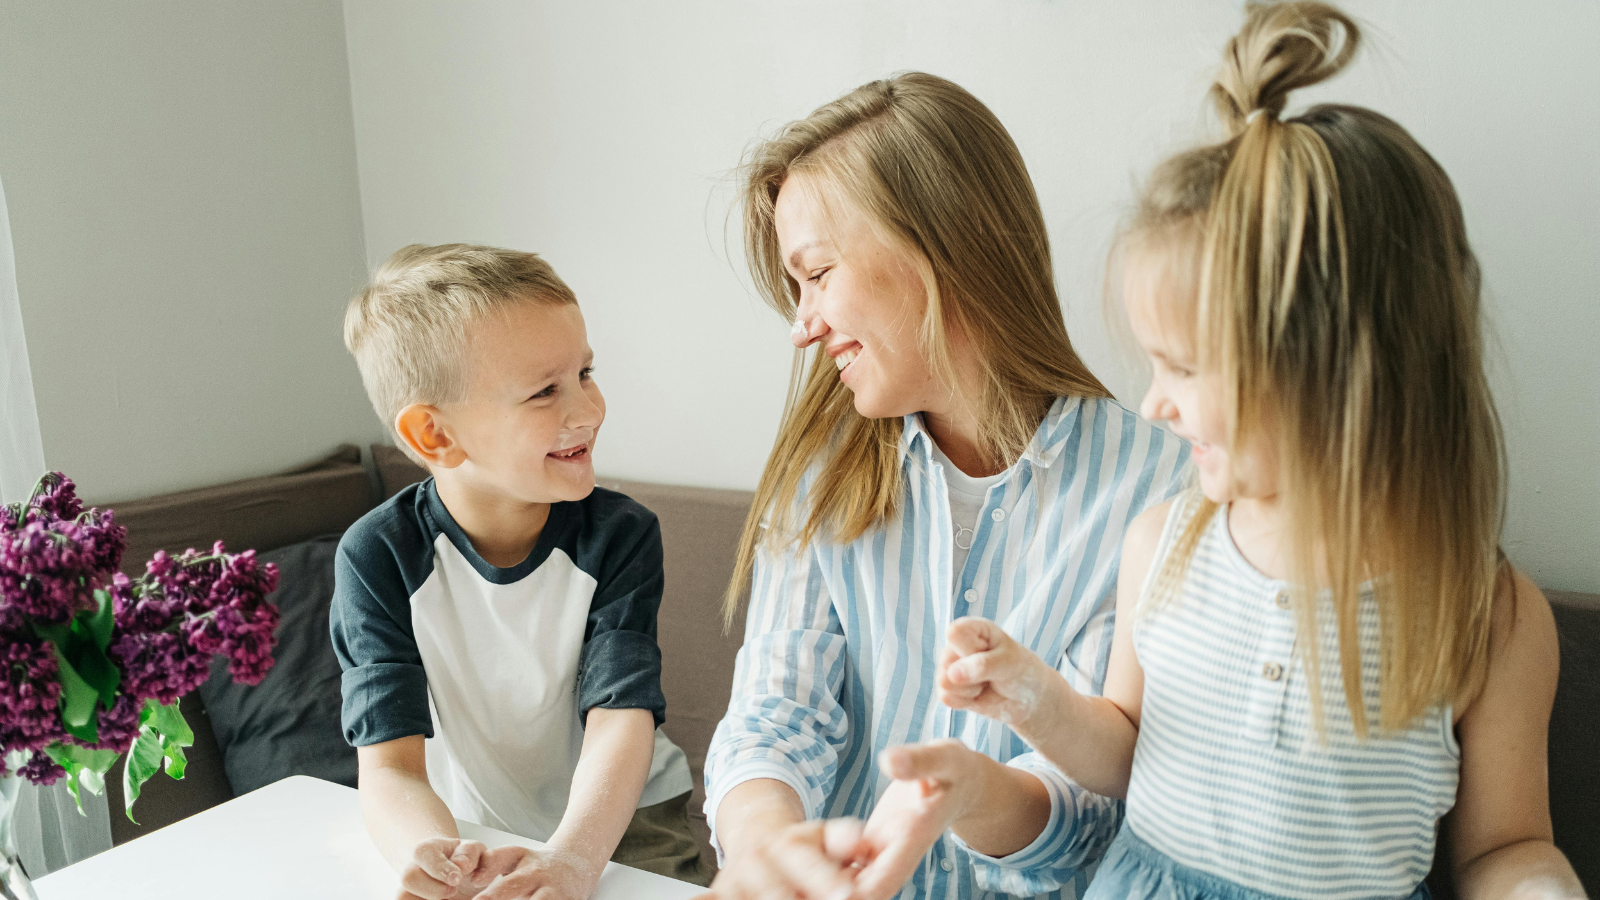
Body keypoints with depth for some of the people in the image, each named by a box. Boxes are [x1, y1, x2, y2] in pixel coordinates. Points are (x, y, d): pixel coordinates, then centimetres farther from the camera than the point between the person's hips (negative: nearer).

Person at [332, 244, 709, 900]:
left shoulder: (620, 536, -12)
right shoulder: (378, 557, -13)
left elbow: (622, 720, -21)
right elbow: (390, 766, -17)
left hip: (619, 822, 0)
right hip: (470, 839, 1)